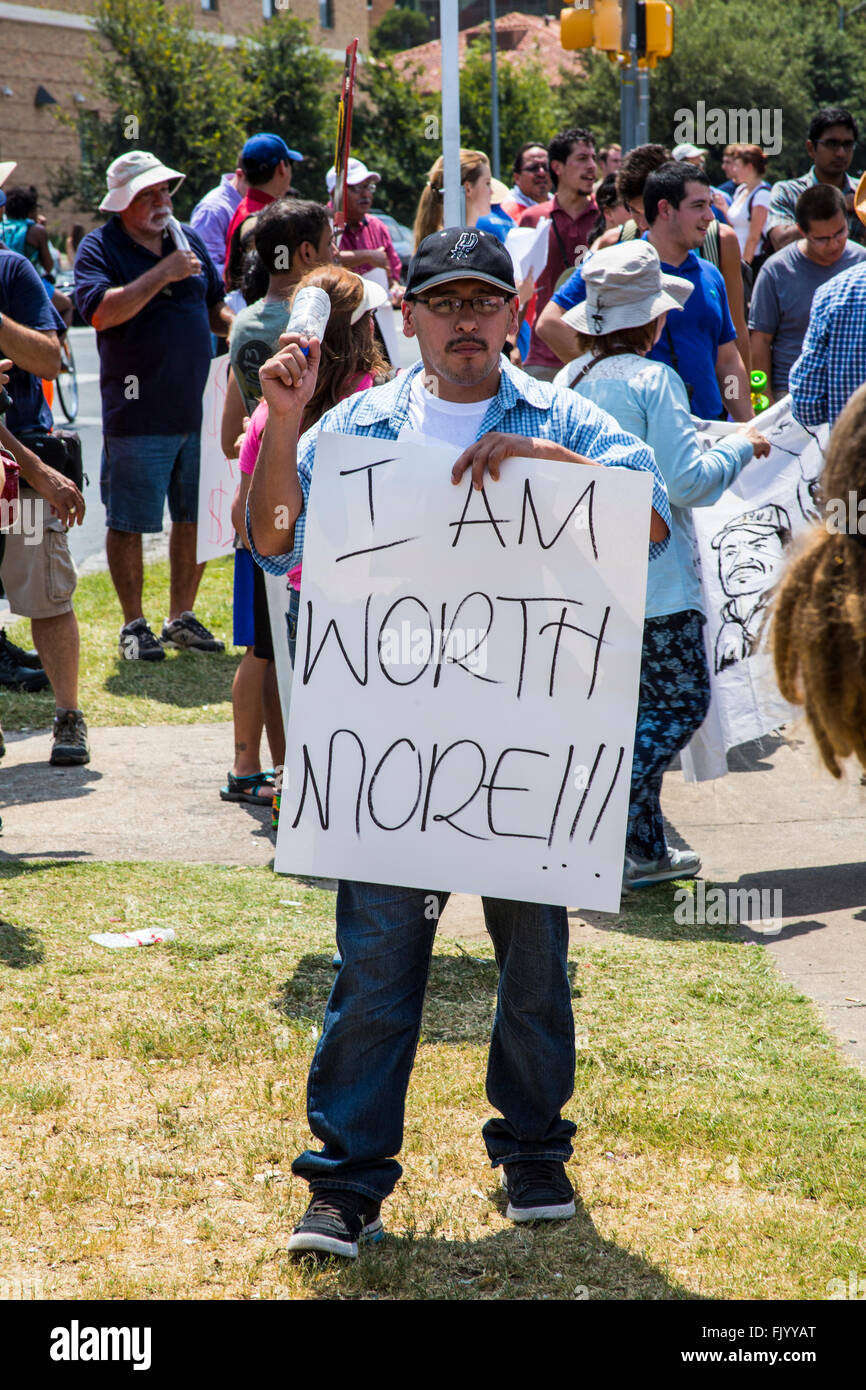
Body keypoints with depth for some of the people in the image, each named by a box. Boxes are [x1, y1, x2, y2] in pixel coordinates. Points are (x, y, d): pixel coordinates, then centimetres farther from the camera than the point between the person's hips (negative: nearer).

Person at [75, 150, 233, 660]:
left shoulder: (187, 238, 12)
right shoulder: (100, 248, -5)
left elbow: (214, 306, 22)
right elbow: (102, 311, -22)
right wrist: (163, 274, -22)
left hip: (199, 409, 5)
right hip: (138, 416, -5)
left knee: (196, 519, 10)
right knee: (129, 523, 1)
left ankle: (183, 618, 22)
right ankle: (134, 626, 12)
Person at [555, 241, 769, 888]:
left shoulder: (569, 380, 8)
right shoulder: (652, 380, -14)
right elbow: (689, 482, -18)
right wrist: (739, 446, -1)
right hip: (653, 580, -8)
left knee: (637, 709, 15)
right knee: (682, 703, 1)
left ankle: (646, 850, 15)